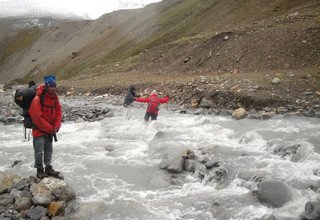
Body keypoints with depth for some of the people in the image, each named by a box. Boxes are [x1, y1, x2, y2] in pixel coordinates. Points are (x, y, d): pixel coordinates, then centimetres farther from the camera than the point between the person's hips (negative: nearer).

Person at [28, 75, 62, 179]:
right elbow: (37, 117, -21)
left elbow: (58, 113, 5)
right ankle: (39, 170, 10)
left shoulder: (55, 98, 2)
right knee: (39, 152, -2)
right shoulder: (37, 99, -20)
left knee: (49, 150, 15)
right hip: (39, 130, -6)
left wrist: (55, 127, -8)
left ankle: (48, 168, 26)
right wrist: (50, 128, -16)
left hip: (50, 130, 7)